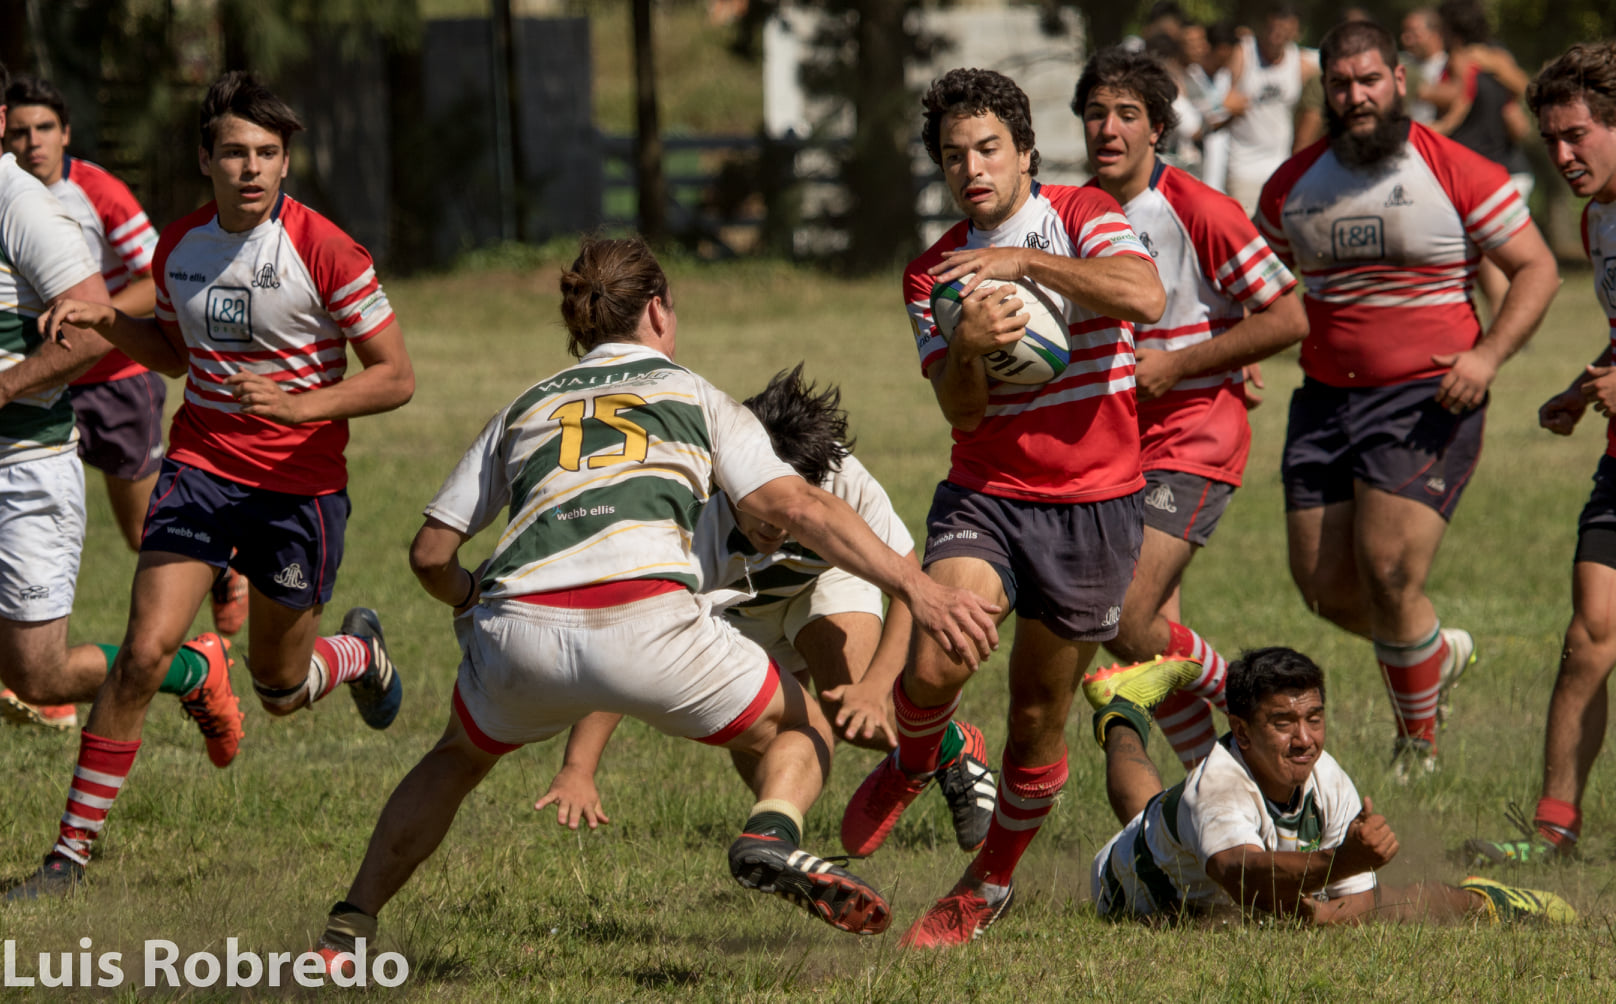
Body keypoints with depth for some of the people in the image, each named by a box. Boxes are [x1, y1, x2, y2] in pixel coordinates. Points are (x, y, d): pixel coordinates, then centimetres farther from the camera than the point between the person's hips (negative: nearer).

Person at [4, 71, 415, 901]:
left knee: (282, 690, 12)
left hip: (300, 483, -3)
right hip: (201, 465, 3)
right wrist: (104, 321, 1)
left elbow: (396, 378, -10)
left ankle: (359, 652, 49)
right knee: (144, 651, -15)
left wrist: (302, 405, -25)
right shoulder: (179, 246, 1)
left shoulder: (323, 251, -15)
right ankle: (73, 849, -7)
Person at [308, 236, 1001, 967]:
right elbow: (794, 506, 7)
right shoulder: (693, 396, 22)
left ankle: (346, 931, 24)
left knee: (458, 758, 34)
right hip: (646, 626, -3)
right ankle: (771, 836, -12)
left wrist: (470, 603, 46)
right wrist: (914, 587, 1)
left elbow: (431, 554, 24)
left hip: (521, 633, 3)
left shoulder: (525, 409, 28)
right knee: (801, 729, 21)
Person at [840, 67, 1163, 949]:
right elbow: (960, 411, -4)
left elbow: (1143, 296, -24)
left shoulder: (1083, 218, -2)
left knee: (1039, 713, 6)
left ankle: (989, 885, 27)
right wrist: (967, 346, -26)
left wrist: (1023, 259, -27)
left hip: (1093, 504, -1)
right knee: (936, 664, -23)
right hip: (985, 495, 1)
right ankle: (914, 762, 13)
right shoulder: (932, 274, 6)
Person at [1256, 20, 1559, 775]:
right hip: (1325, 397, 5)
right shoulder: (1293, 184, 8)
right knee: (1323, 585, 2)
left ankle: (1419, 741, 7)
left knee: (1387, 573, -15)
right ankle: (1437, 652, 33)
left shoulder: (1457, 173, -5)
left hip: (1426, 400, -5)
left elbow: (1536, 269, -2)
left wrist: (1489, 354, -16)